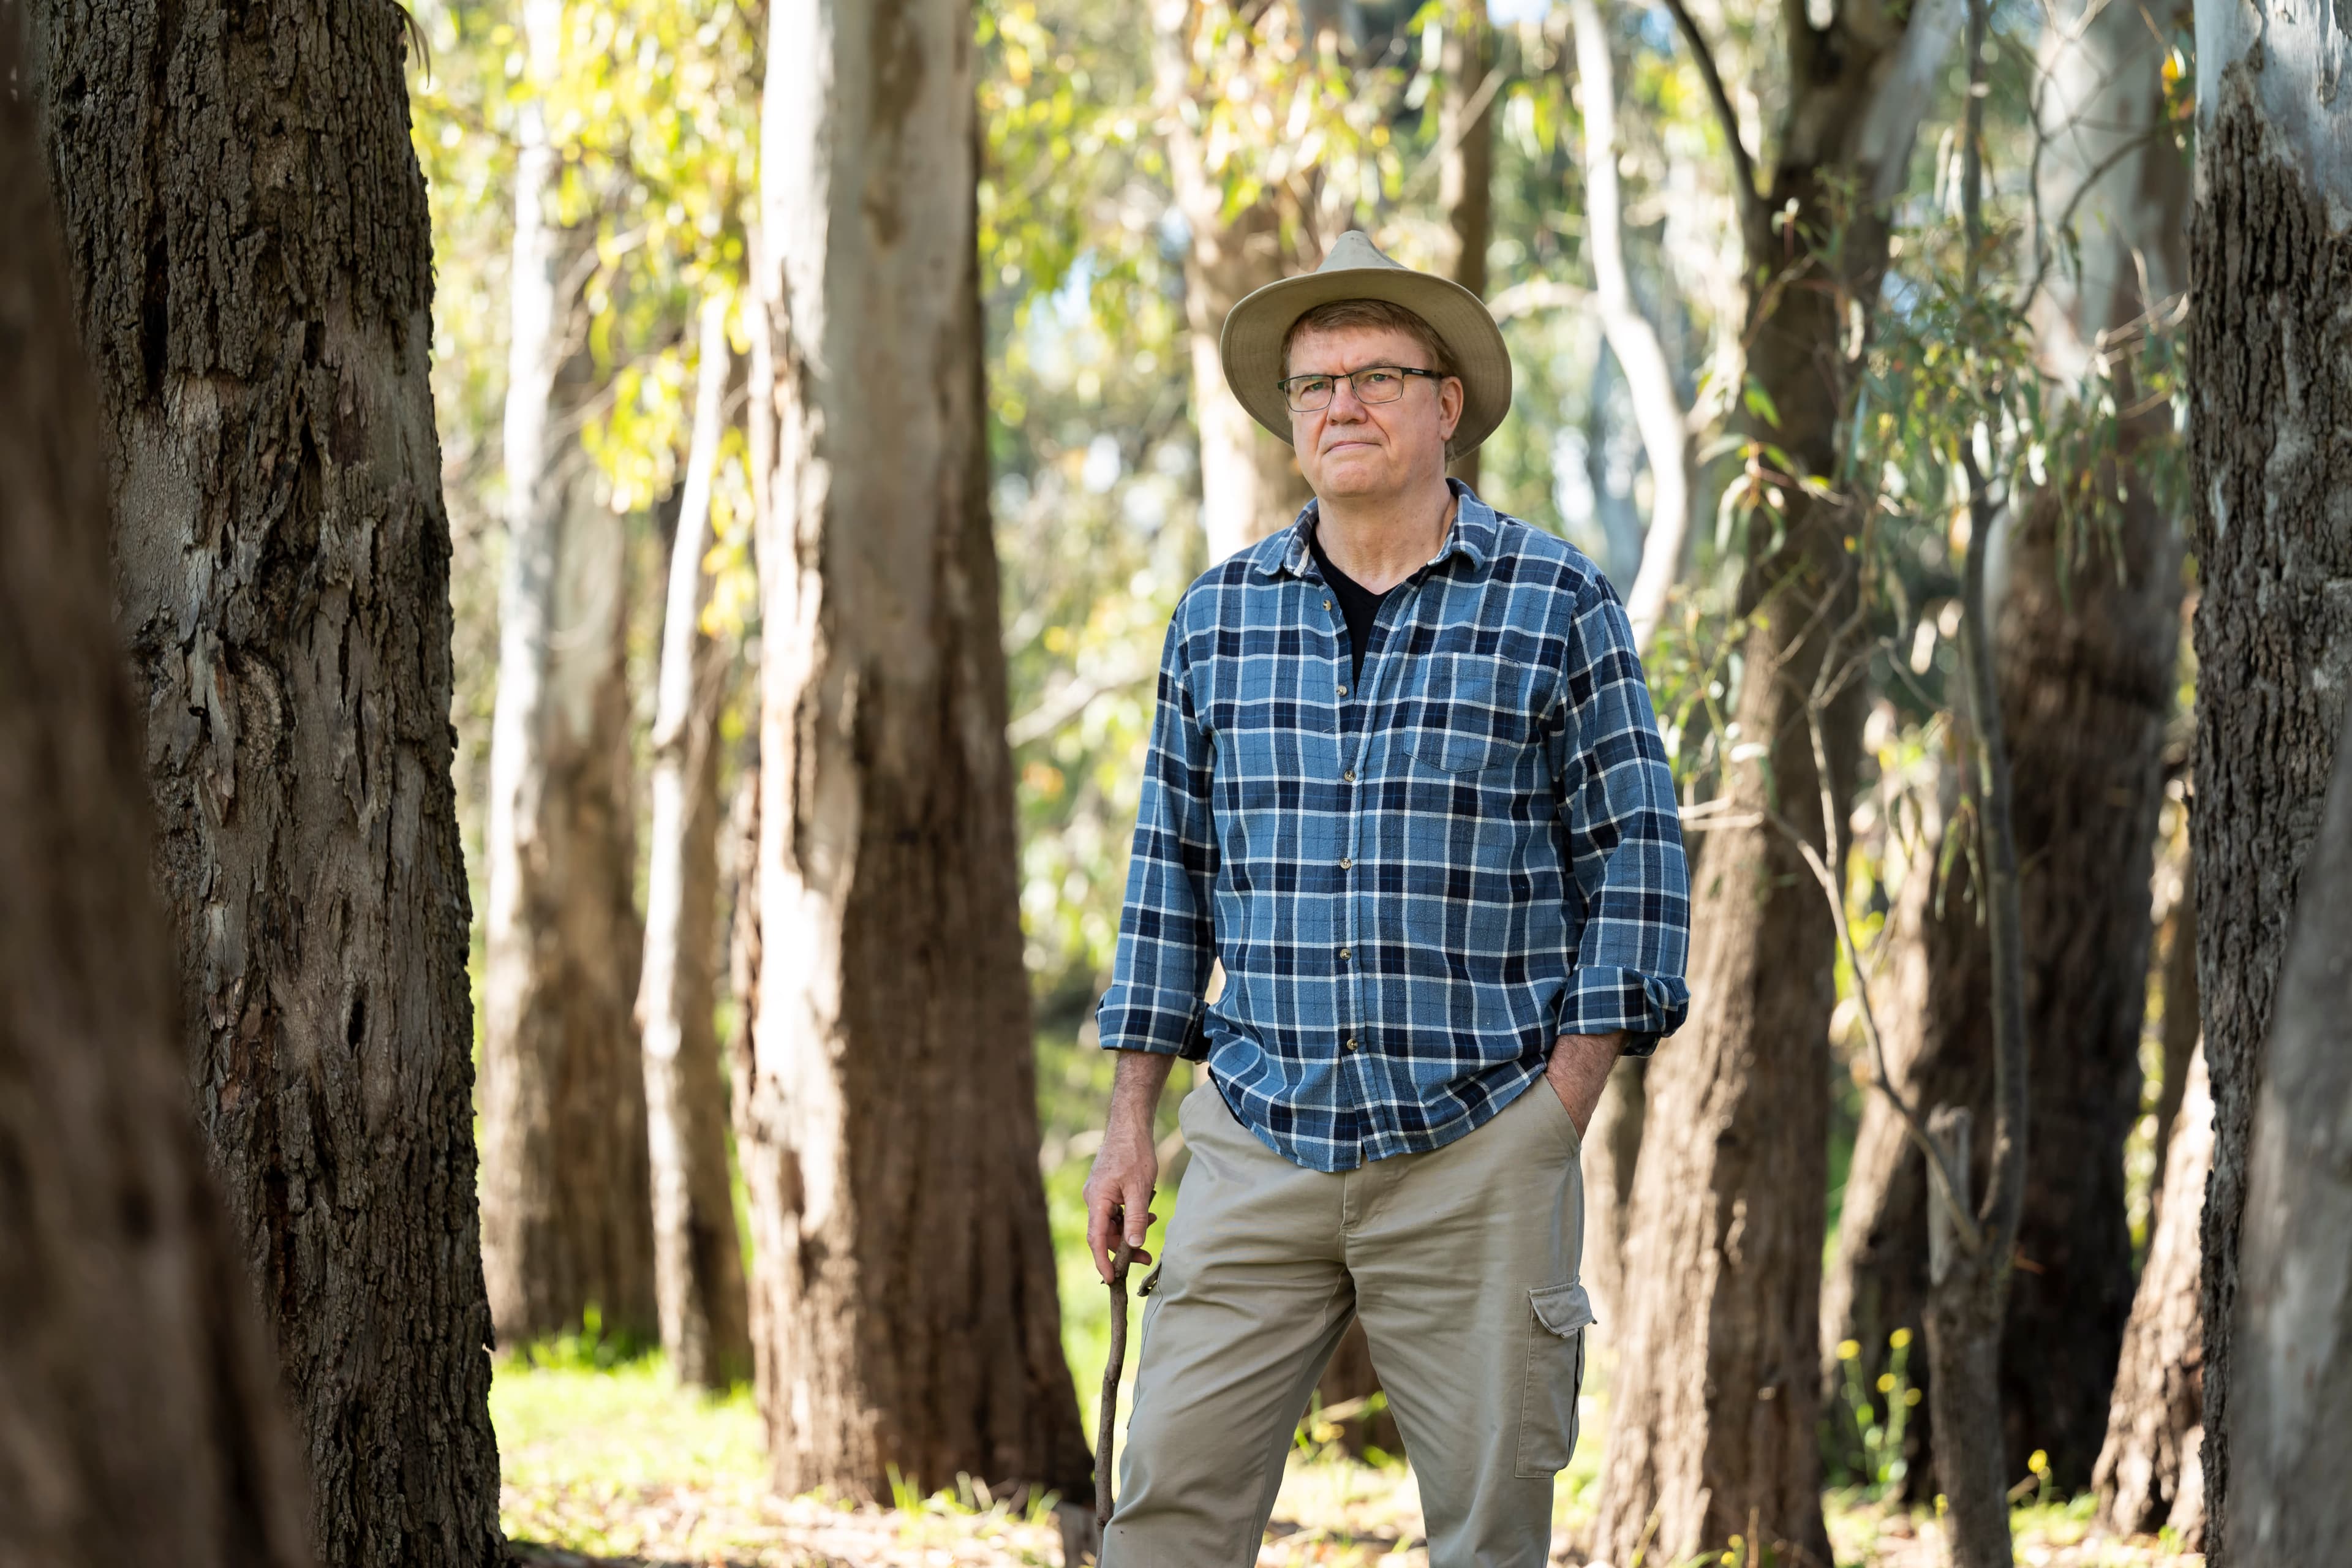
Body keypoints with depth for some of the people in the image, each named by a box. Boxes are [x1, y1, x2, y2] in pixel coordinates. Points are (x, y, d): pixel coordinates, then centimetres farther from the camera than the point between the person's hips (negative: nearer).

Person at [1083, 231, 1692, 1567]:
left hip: (1477, 1154, -2)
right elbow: (1174, 868, 14)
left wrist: (1564, 1105, -6)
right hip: (1259, 1147, 2)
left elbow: (1634, 854, 1)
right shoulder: (1222, 615, 10)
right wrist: (1132, 1122, 10)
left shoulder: (1556, 603, 1)